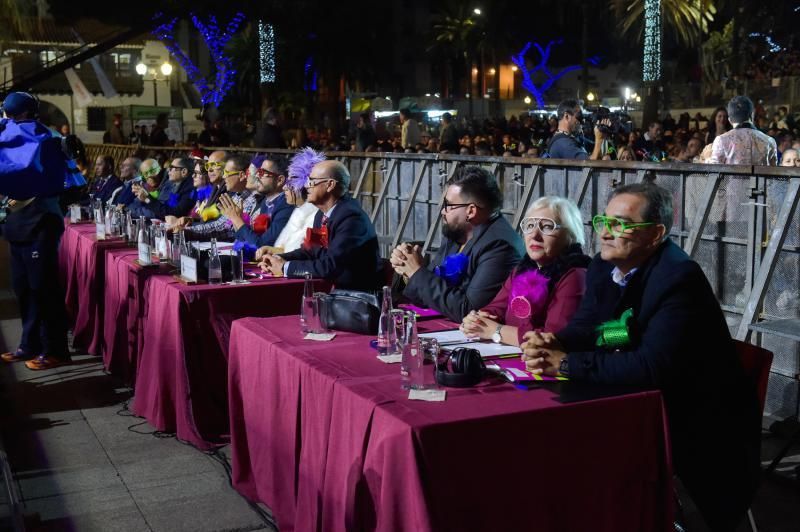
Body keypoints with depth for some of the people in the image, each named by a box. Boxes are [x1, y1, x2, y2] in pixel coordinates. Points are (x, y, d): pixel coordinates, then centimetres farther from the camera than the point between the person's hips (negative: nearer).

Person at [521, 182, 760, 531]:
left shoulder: (679, 278, -24)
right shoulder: (604, 267, 1)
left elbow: (653, 367, -32)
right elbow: (584, 327, 7)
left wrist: (565, 363, -30)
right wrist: (553, 344, -17)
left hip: (698, 426, -7)